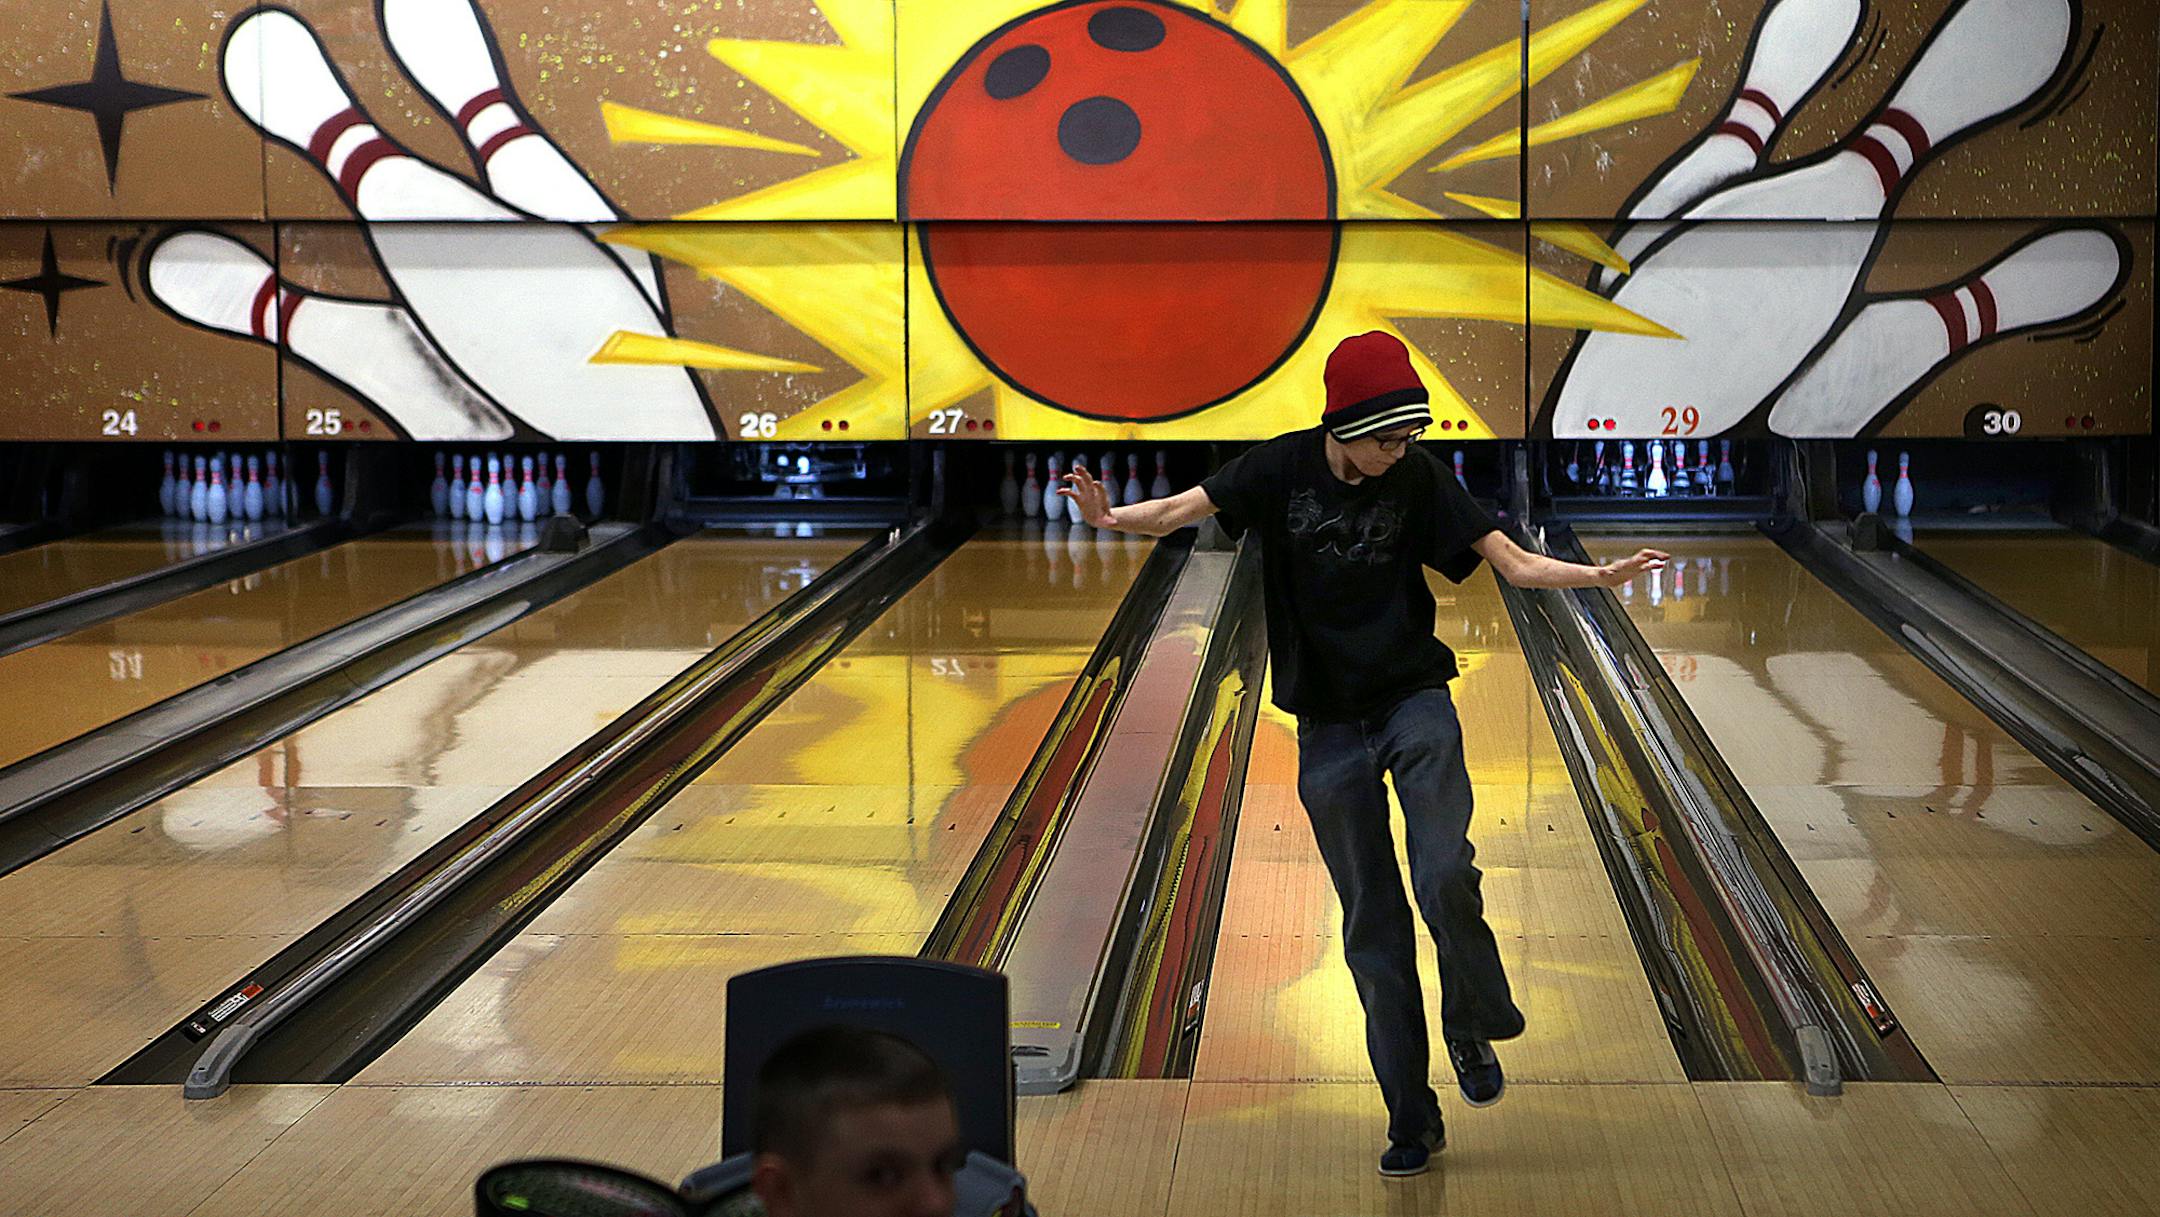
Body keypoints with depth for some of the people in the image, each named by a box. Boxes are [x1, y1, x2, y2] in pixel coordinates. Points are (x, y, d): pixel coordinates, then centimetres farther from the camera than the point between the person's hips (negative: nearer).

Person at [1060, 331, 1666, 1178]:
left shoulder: (1419, 479, -6)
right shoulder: (1285, 468, -5)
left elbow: (1515, 564, -7)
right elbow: (1183, 510, -13)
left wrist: (1595, 576, -24)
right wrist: (1113, 517, -33)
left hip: (1414, 702, -1)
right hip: (1328, 726, 1)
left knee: (1445, 878, -21)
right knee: (1371, 928, 4)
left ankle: (1472, 1028, 9)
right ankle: (1411, 1121, 11)